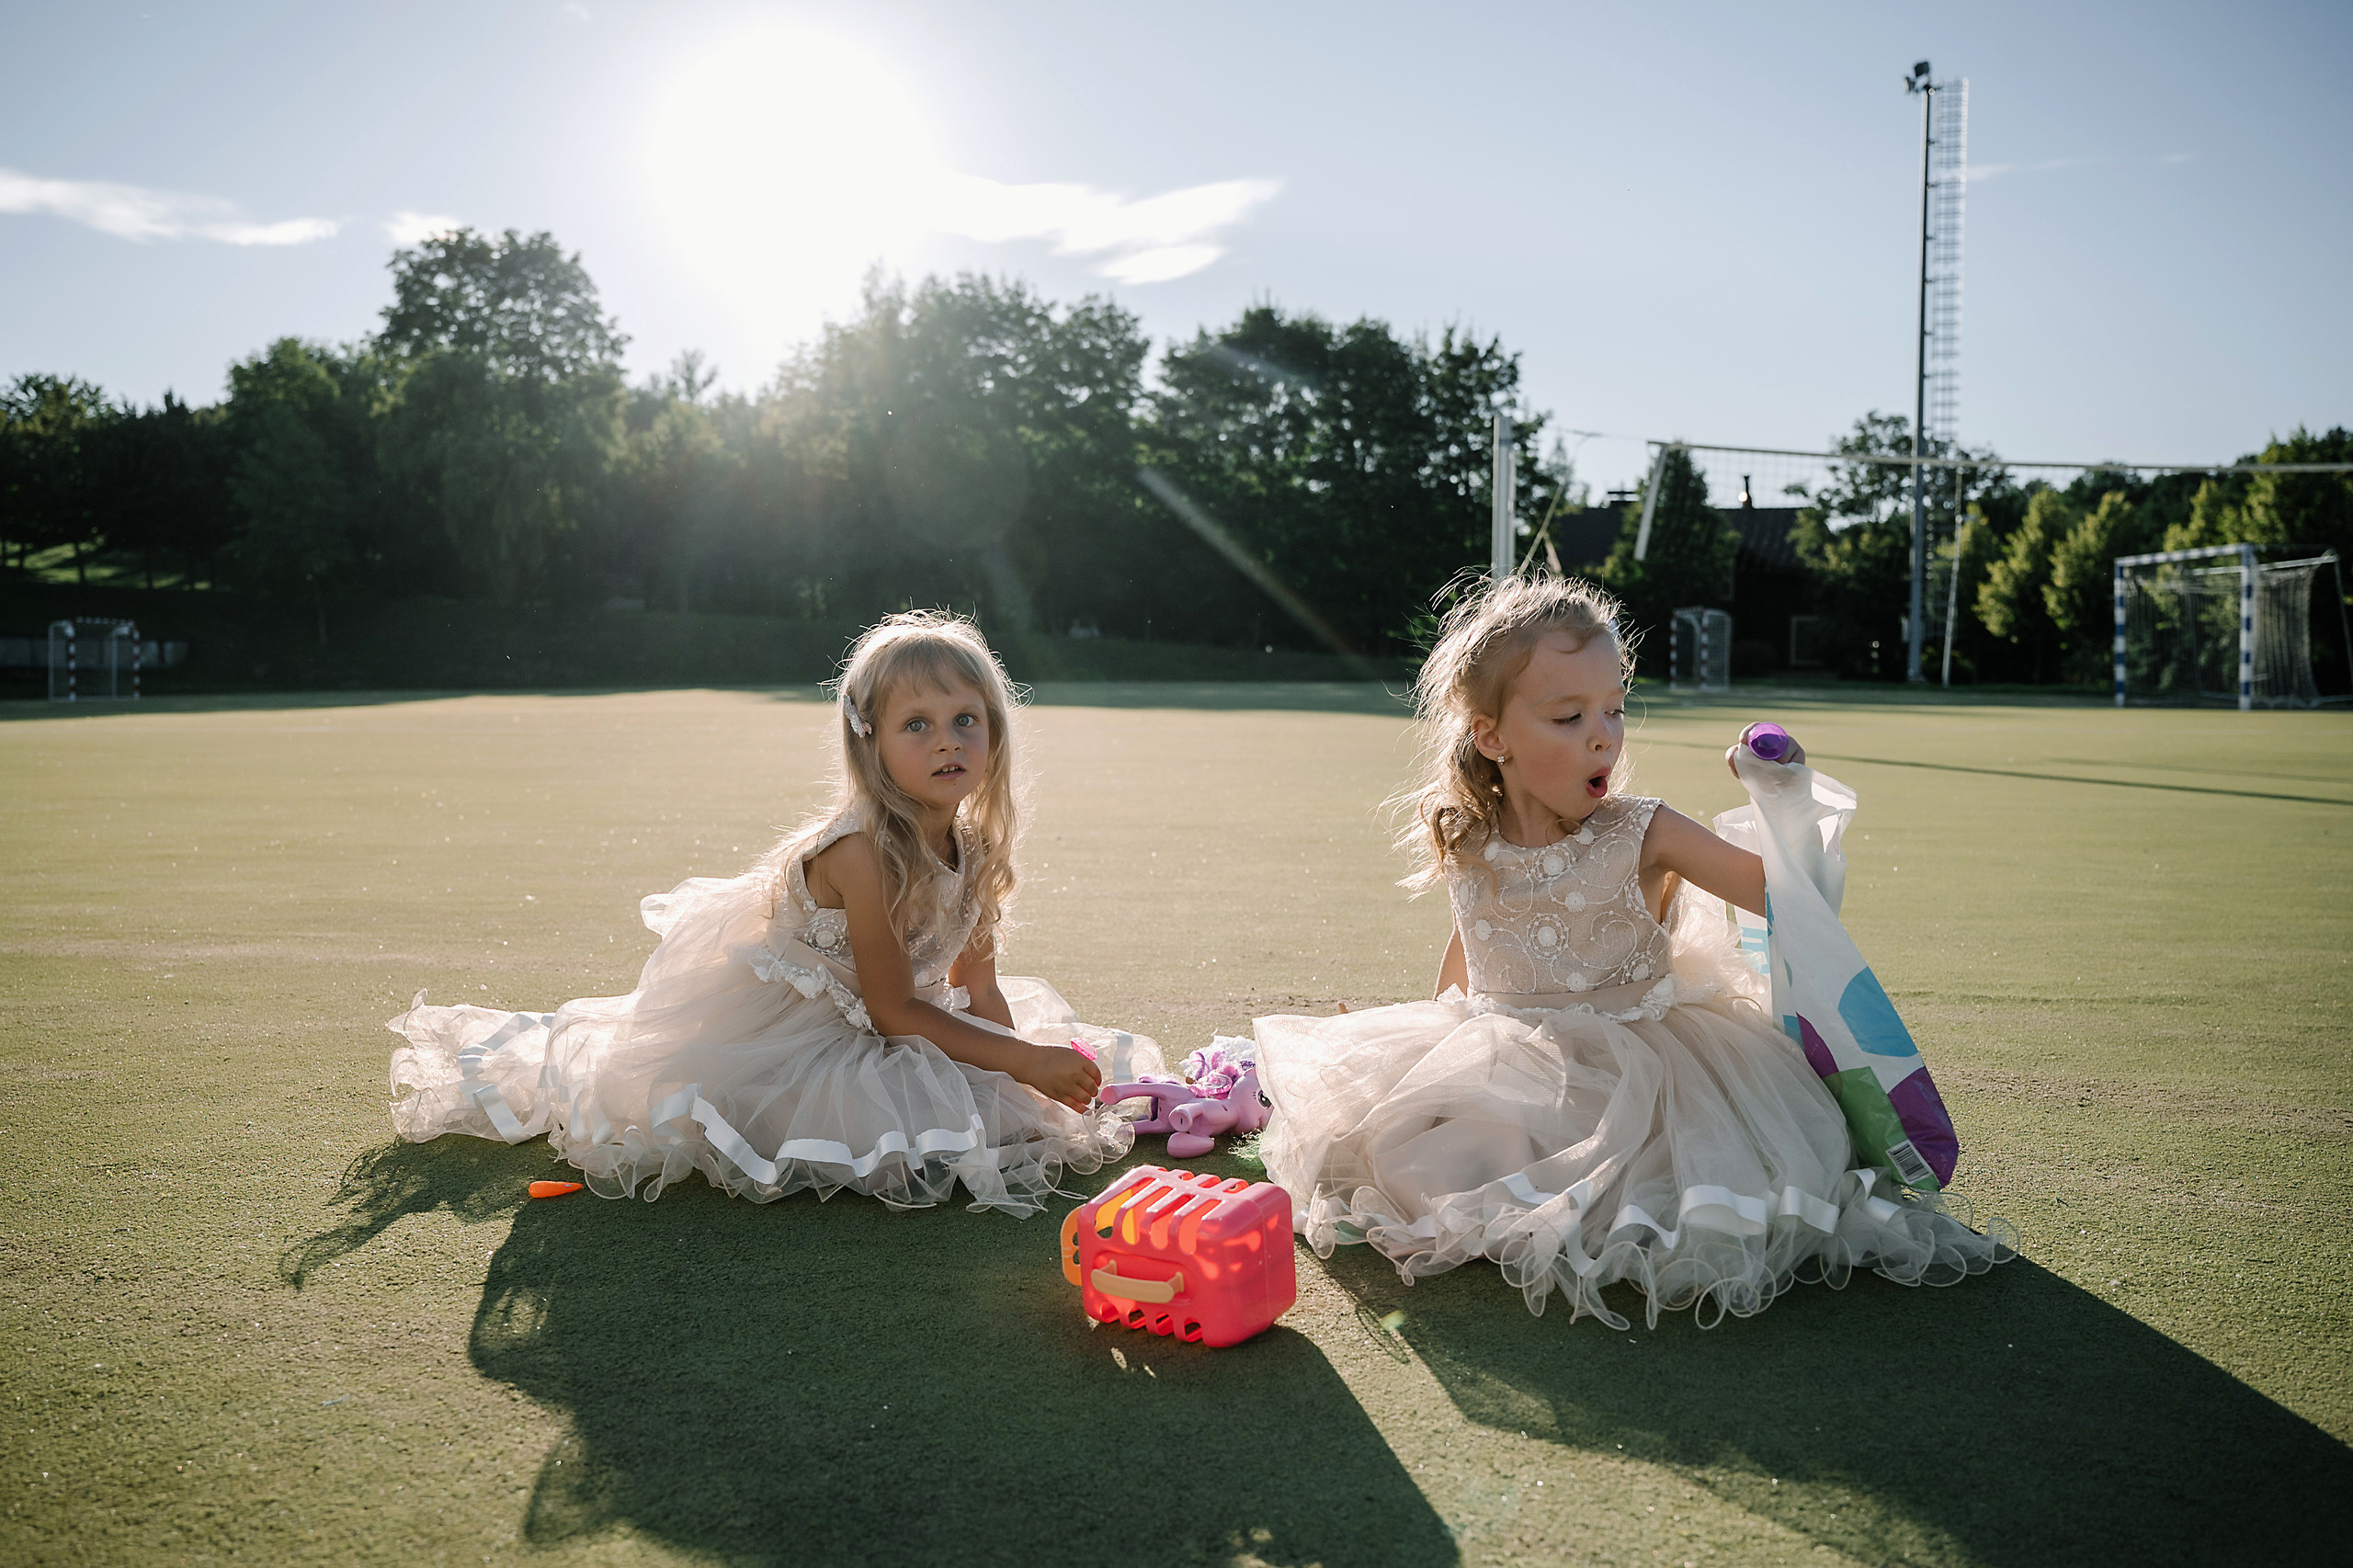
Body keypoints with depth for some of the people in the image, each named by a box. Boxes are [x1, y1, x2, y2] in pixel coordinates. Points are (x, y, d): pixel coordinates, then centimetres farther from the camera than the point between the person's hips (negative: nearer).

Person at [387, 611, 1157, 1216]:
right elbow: (893, 1009, -25)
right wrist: (1022, 1062, -25)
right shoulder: (862, 850, -32)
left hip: (853, 1025, 8)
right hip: (767, 1021, -8)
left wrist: (1041, 1068, -14)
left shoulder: (973, 847, -8)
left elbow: (978, 989, 1)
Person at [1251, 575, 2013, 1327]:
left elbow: (1777, 891, -17)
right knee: (1410, 1157, -19)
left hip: (1630, 1058, -2)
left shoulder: (1642, 835, -12)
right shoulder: (1465, 846, -3)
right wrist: (1440, 1036, 23)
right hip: (1501, 1062, 2)